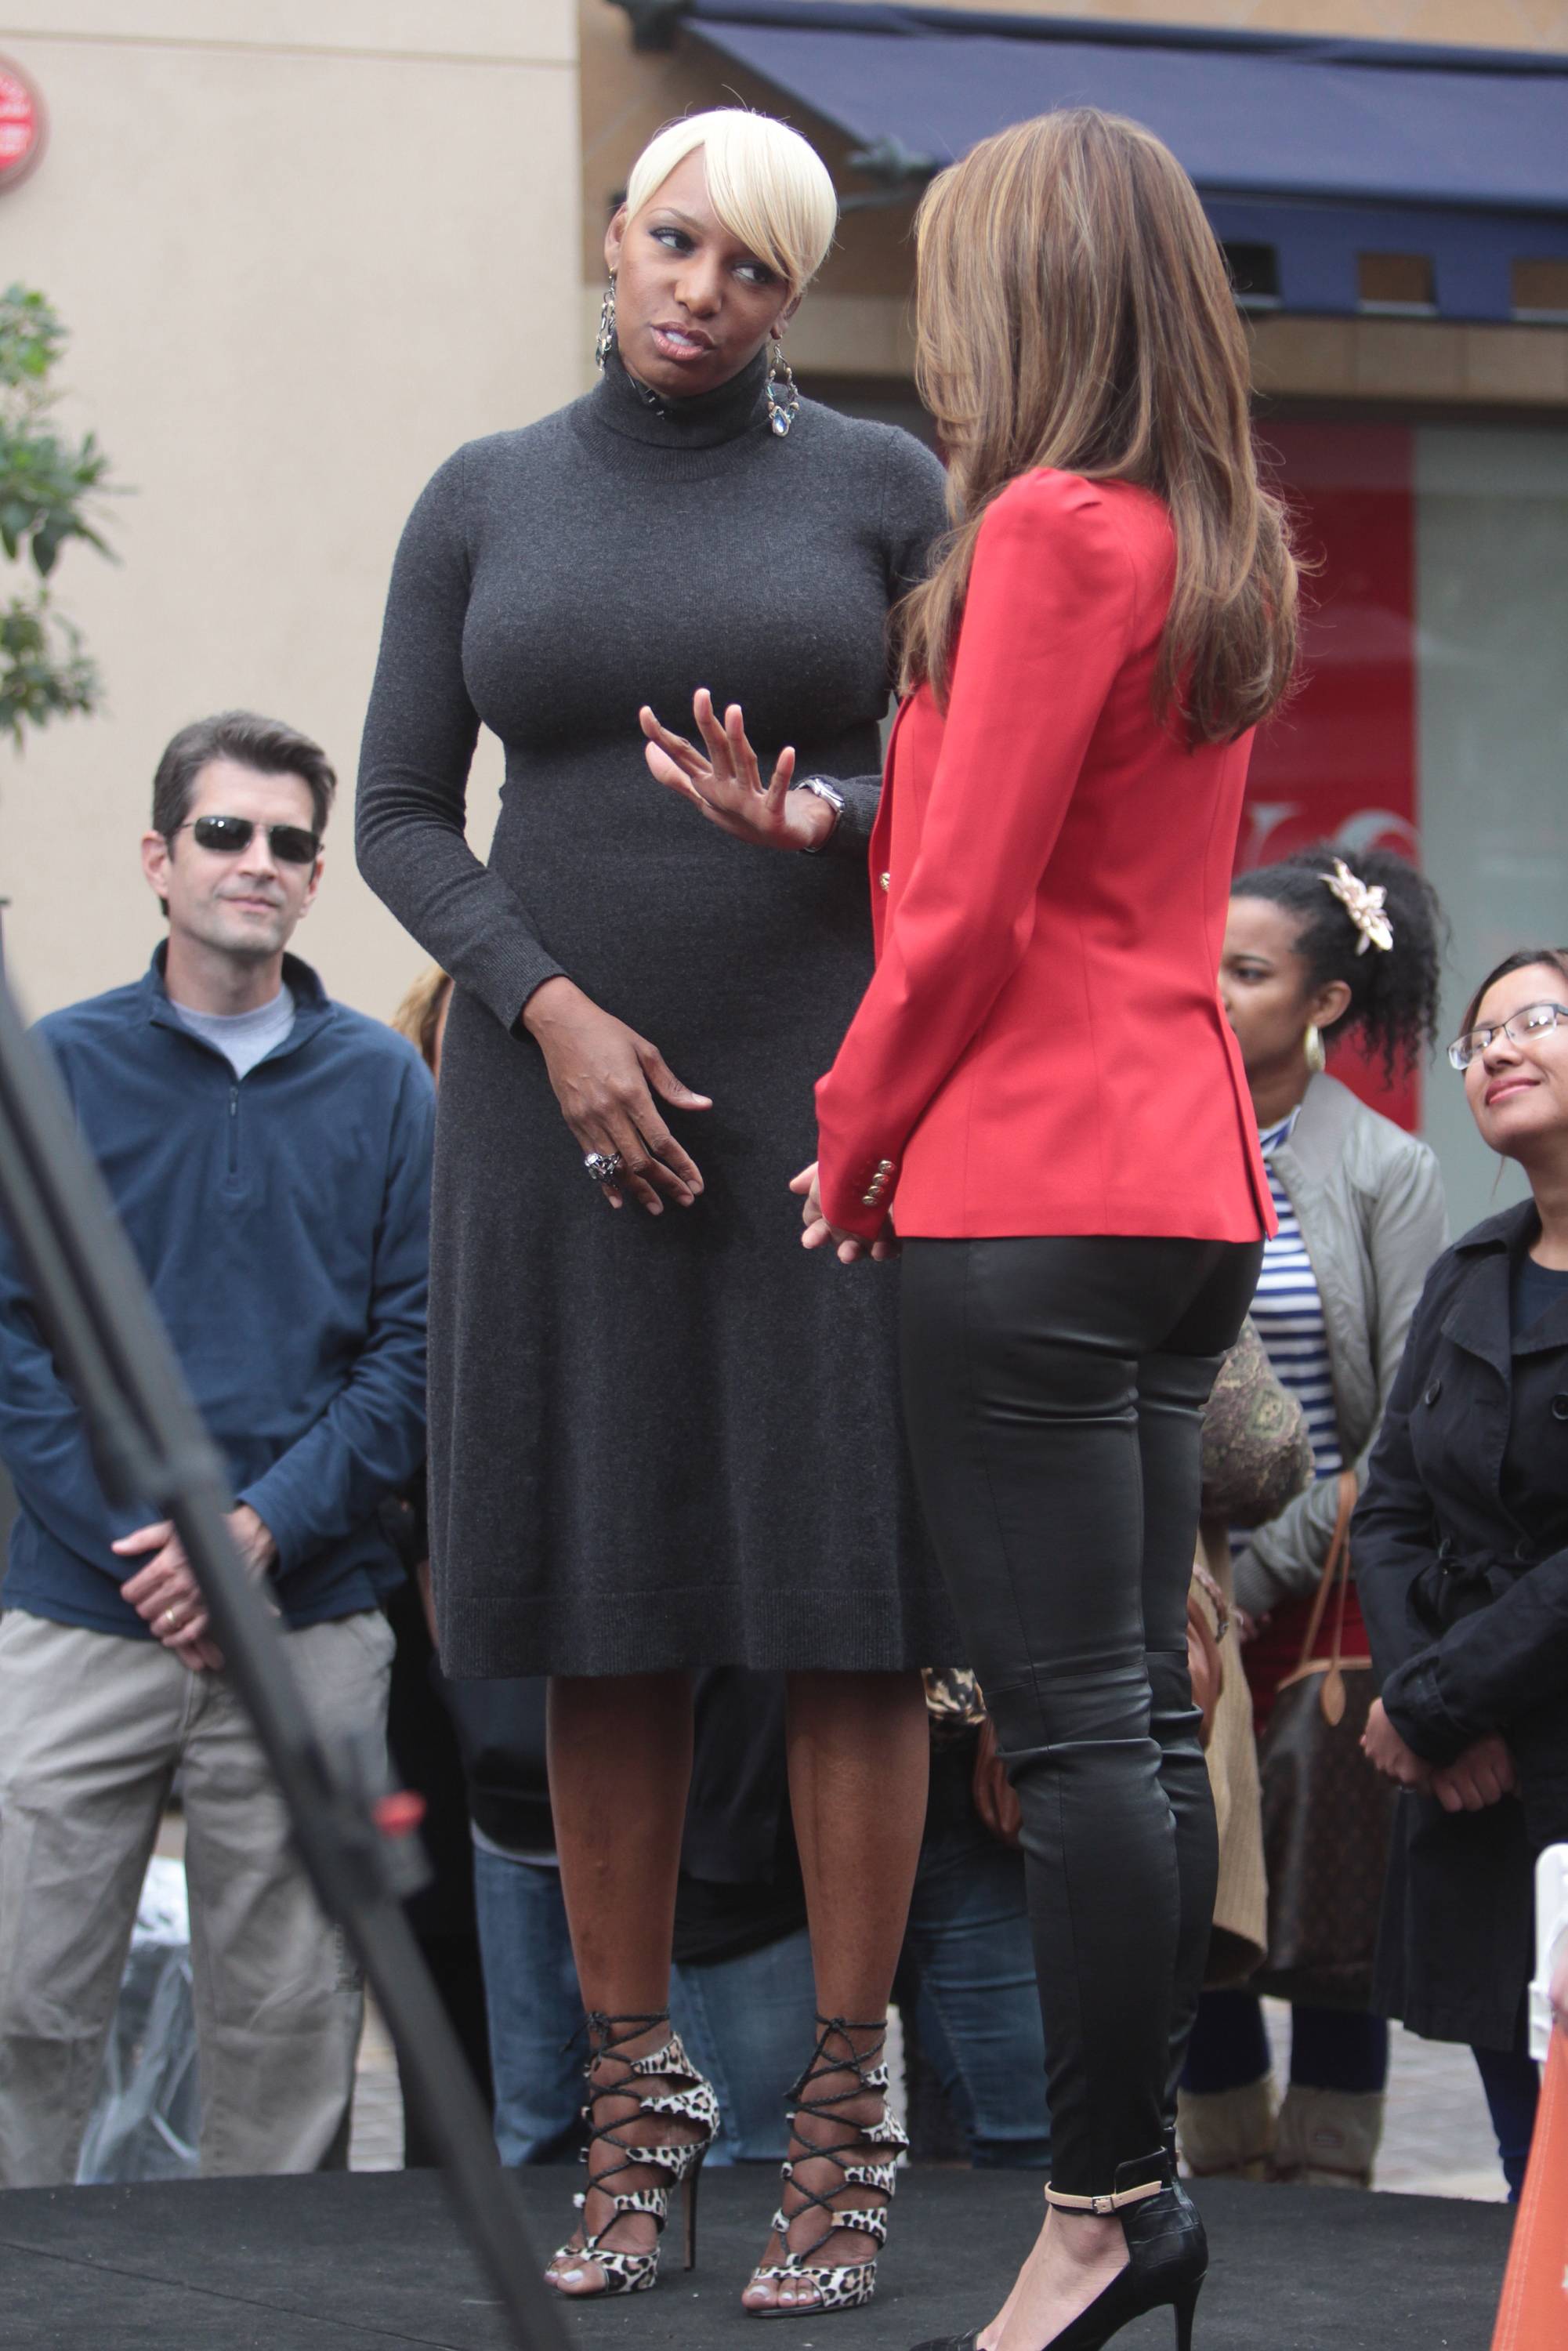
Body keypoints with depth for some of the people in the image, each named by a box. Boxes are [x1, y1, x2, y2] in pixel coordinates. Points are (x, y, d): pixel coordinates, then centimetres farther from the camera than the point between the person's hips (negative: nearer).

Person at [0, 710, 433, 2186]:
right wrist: (137, 1539, -11)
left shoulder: (380, 1084, 8)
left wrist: (264, 1528, -11)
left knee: (288, 2024, 4)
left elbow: (415, 1347, 3)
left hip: (309, 1626, 1)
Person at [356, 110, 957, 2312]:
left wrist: (822, 822, -20)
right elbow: (401, 819, 5)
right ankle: (634, 2106, 13)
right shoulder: (482, 501, 7)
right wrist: (553, 1015, -11)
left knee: (845, 1606, -4)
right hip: (568, 1098, 2)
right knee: (599, 1610, 3)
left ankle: (845, 2124, 3)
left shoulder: (878, 484, 2)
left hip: (827, 1087, -2)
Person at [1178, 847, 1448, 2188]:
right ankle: (1228, 2162, 13)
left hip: (1323, 1587, -2)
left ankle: (1327, 2167, 7)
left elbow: (1413, 1423, -6)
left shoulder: (1386, 1171, -2)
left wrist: (1270, 1567, -10)